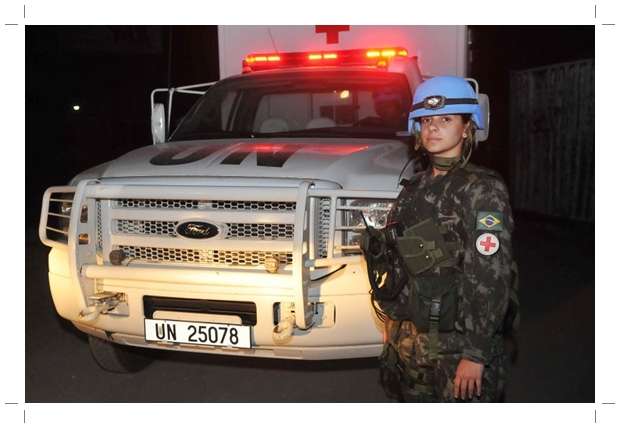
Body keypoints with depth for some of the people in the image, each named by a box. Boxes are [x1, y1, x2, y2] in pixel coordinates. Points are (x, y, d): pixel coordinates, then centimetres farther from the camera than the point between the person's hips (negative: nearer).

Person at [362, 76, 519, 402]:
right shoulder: (414, 189, 9)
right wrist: (392, 325, 14)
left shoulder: (482, 190, -11)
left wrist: (476, 354, -19)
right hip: (407, 339, 6)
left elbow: (490, 279, -16)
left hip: (457, 346, -6)